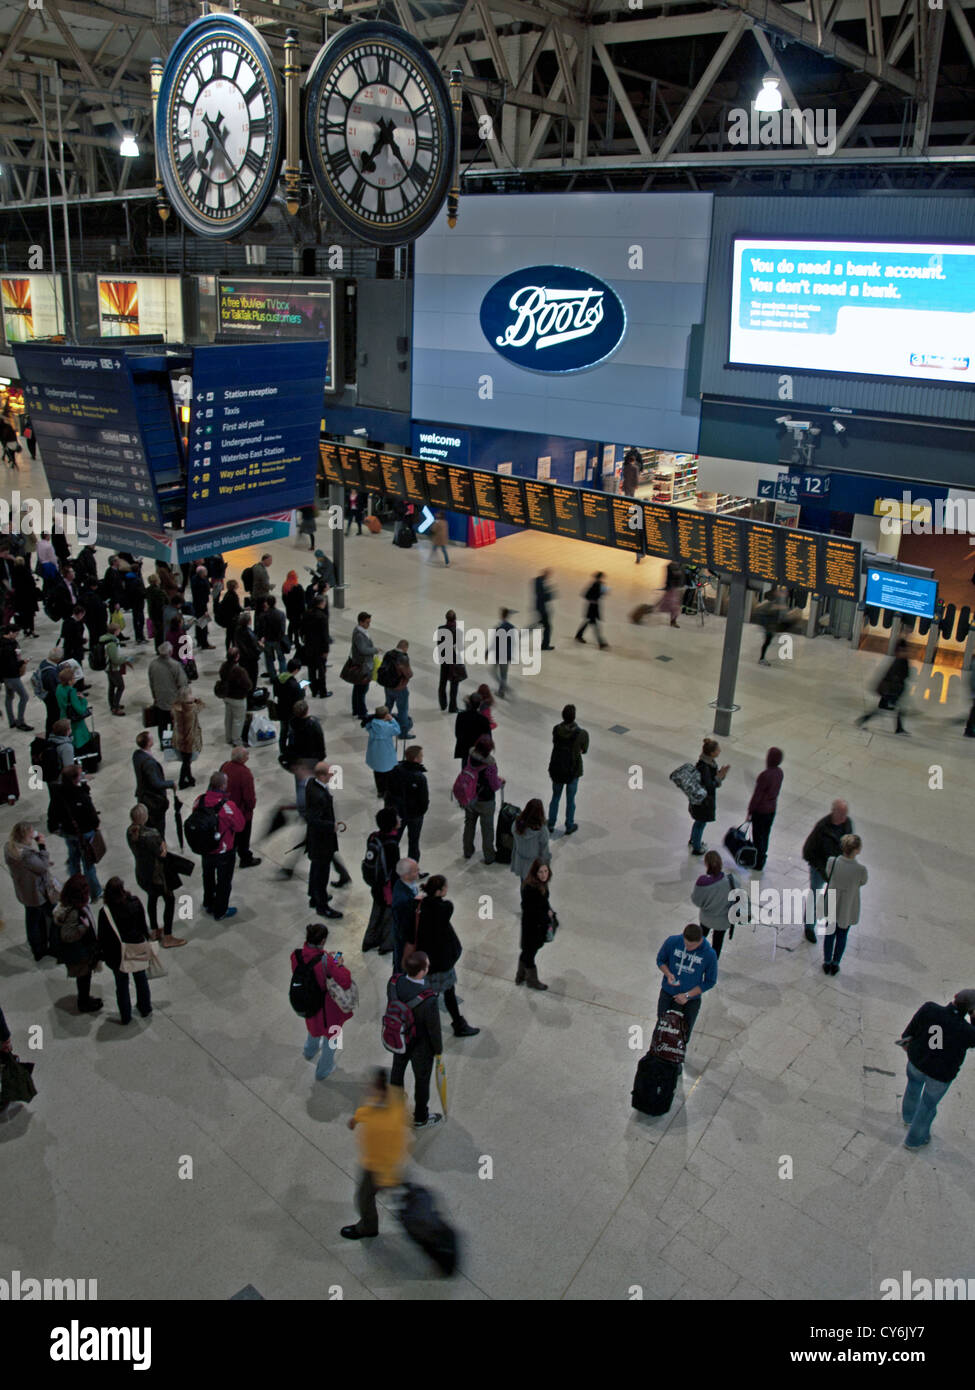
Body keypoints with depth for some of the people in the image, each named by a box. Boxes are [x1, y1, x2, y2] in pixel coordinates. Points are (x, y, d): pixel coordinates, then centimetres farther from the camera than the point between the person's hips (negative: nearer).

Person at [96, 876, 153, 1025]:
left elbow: (102, 936, -13)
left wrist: (101, 955, 1)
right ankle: (145, 1009, 39)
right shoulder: (135, 903, -15)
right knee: (141, 980, 22)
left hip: (117, 954, -2)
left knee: (122, 985, 16)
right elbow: (143, 926, -4)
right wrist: (148, 939, 12)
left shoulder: (105, 912, -21)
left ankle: (125, 1017, 27)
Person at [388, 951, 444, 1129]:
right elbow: (434, 1028, -25)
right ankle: (420, 1118, 48)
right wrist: (438, 1049, -4)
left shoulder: (394, 982, -29)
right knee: (422, 1079, 23)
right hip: (421, 1045, -5)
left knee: (398, 1067, 32)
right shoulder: (428, 1001, -44)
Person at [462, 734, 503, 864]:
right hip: (485, 801, -5)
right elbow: (495, 786, -20)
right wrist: (501, 780, 2)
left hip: (470, 799, 5)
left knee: (469, 824, 24)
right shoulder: (490, 765, -30)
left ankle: (468, 852, 41)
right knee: (487, 829, 15)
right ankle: (489, 857, 29)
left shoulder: (471, 759, -13)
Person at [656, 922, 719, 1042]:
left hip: (691, 1000, -1)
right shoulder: (672, 941, -19)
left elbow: (710, 982, -9)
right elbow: (660, 960, -1)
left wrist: (688, 996, -14)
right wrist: (668, 974, -21)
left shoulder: (709, 954, -22)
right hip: (668, 994, 1)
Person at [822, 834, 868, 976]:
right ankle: (835, 964, 38)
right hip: (847, 909, -1)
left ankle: (827, 963, 38)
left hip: (830, 906, 2)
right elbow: (862, 883, -7)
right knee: (842, 936, 22)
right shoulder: (861, 869, -29)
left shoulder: (832, 861, -24)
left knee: (829, 934, 23)